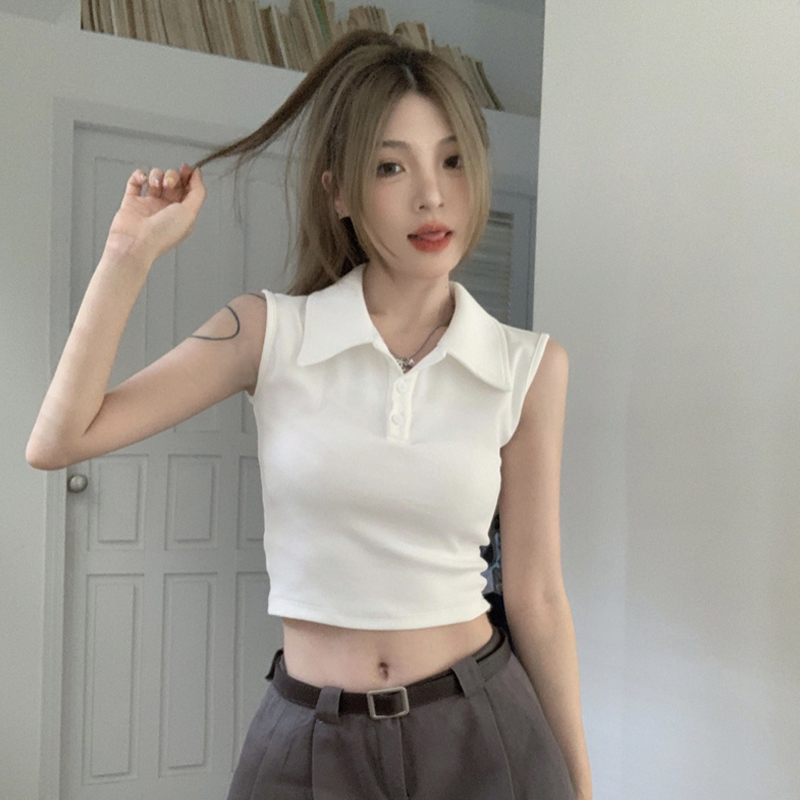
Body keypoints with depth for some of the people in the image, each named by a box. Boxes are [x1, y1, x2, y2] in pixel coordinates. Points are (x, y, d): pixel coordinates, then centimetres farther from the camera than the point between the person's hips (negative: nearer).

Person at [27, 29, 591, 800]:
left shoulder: (529, 368, -6)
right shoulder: (270, 332, -7)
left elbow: (536, 596, -1)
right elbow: (58, 442, -9)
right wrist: (132, 250, -13)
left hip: (481, 731, 1)